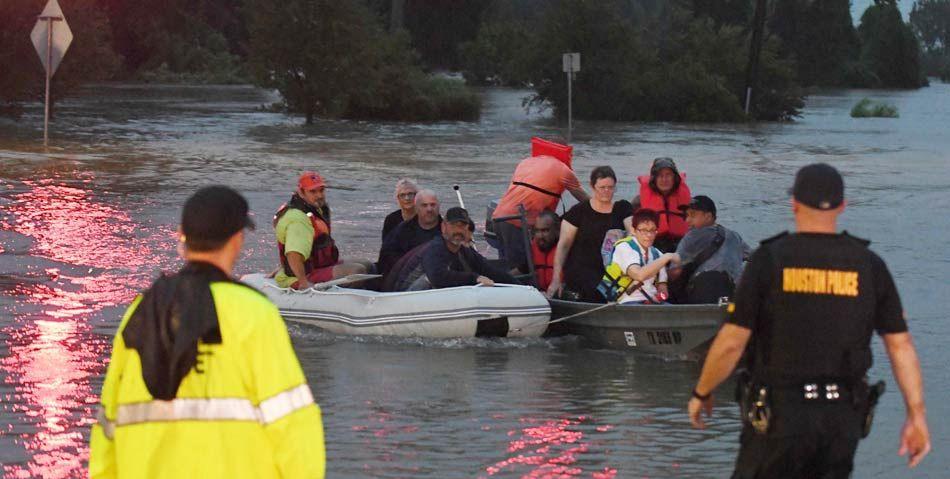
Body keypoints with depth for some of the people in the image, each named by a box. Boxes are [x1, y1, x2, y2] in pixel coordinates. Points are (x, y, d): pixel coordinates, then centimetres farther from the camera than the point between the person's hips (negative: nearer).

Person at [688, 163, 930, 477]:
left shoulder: (769, 260, -8)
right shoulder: (869, 266, 1)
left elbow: (731, 343, -9)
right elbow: (901, 344, -1)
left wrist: (702, 393, 6)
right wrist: (917, 415, 5)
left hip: (779, 414, -3)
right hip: (842, 417, 3)